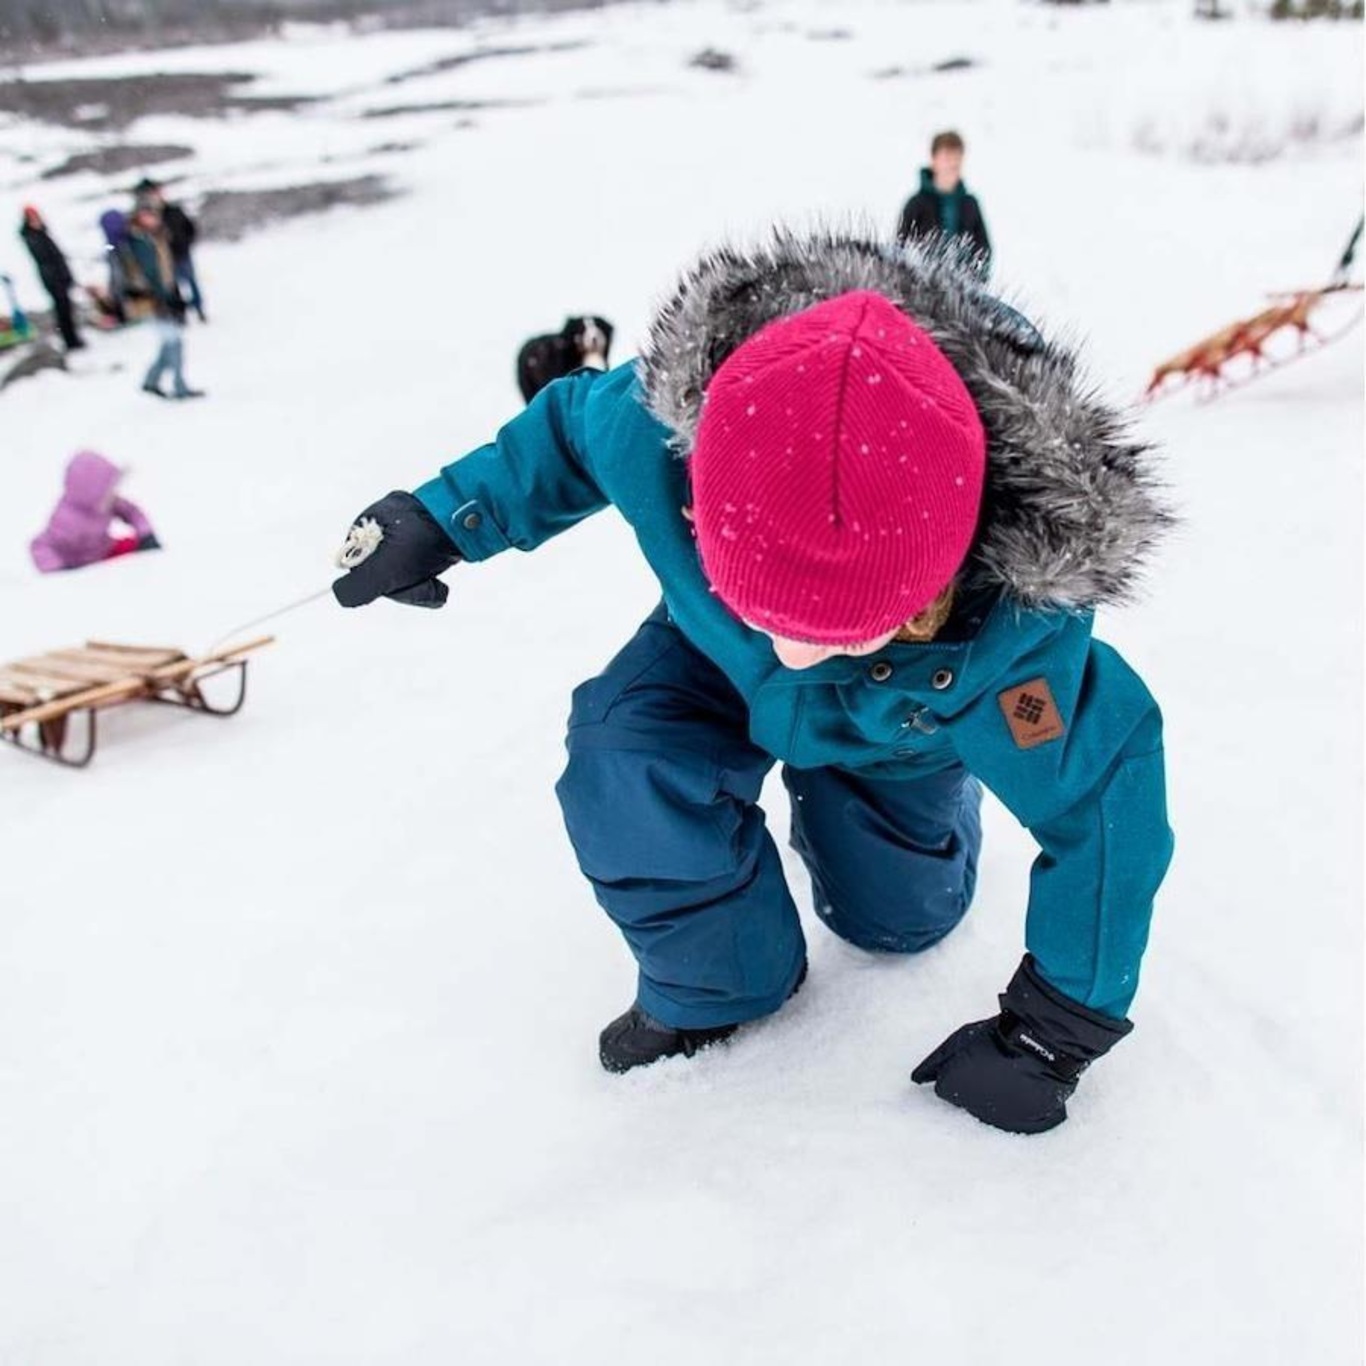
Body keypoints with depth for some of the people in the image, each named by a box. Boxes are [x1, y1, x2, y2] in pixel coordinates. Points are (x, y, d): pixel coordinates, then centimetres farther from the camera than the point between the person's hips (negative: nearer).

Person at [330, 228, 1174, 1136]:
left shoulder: (1017, 622, -46)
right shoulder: (661, 433, -42)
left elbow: (1108, 797, -29)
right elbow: (570, 427, -15)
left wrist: (1057, 1030, -22)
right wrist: (441, 517, -15)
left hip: (903, 732, 0)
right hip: (716, 668, 1)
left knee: (896, 919, 16)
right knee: (625, 767, -30)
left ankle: (946, 792, 51)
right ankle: (718, 983, 0)